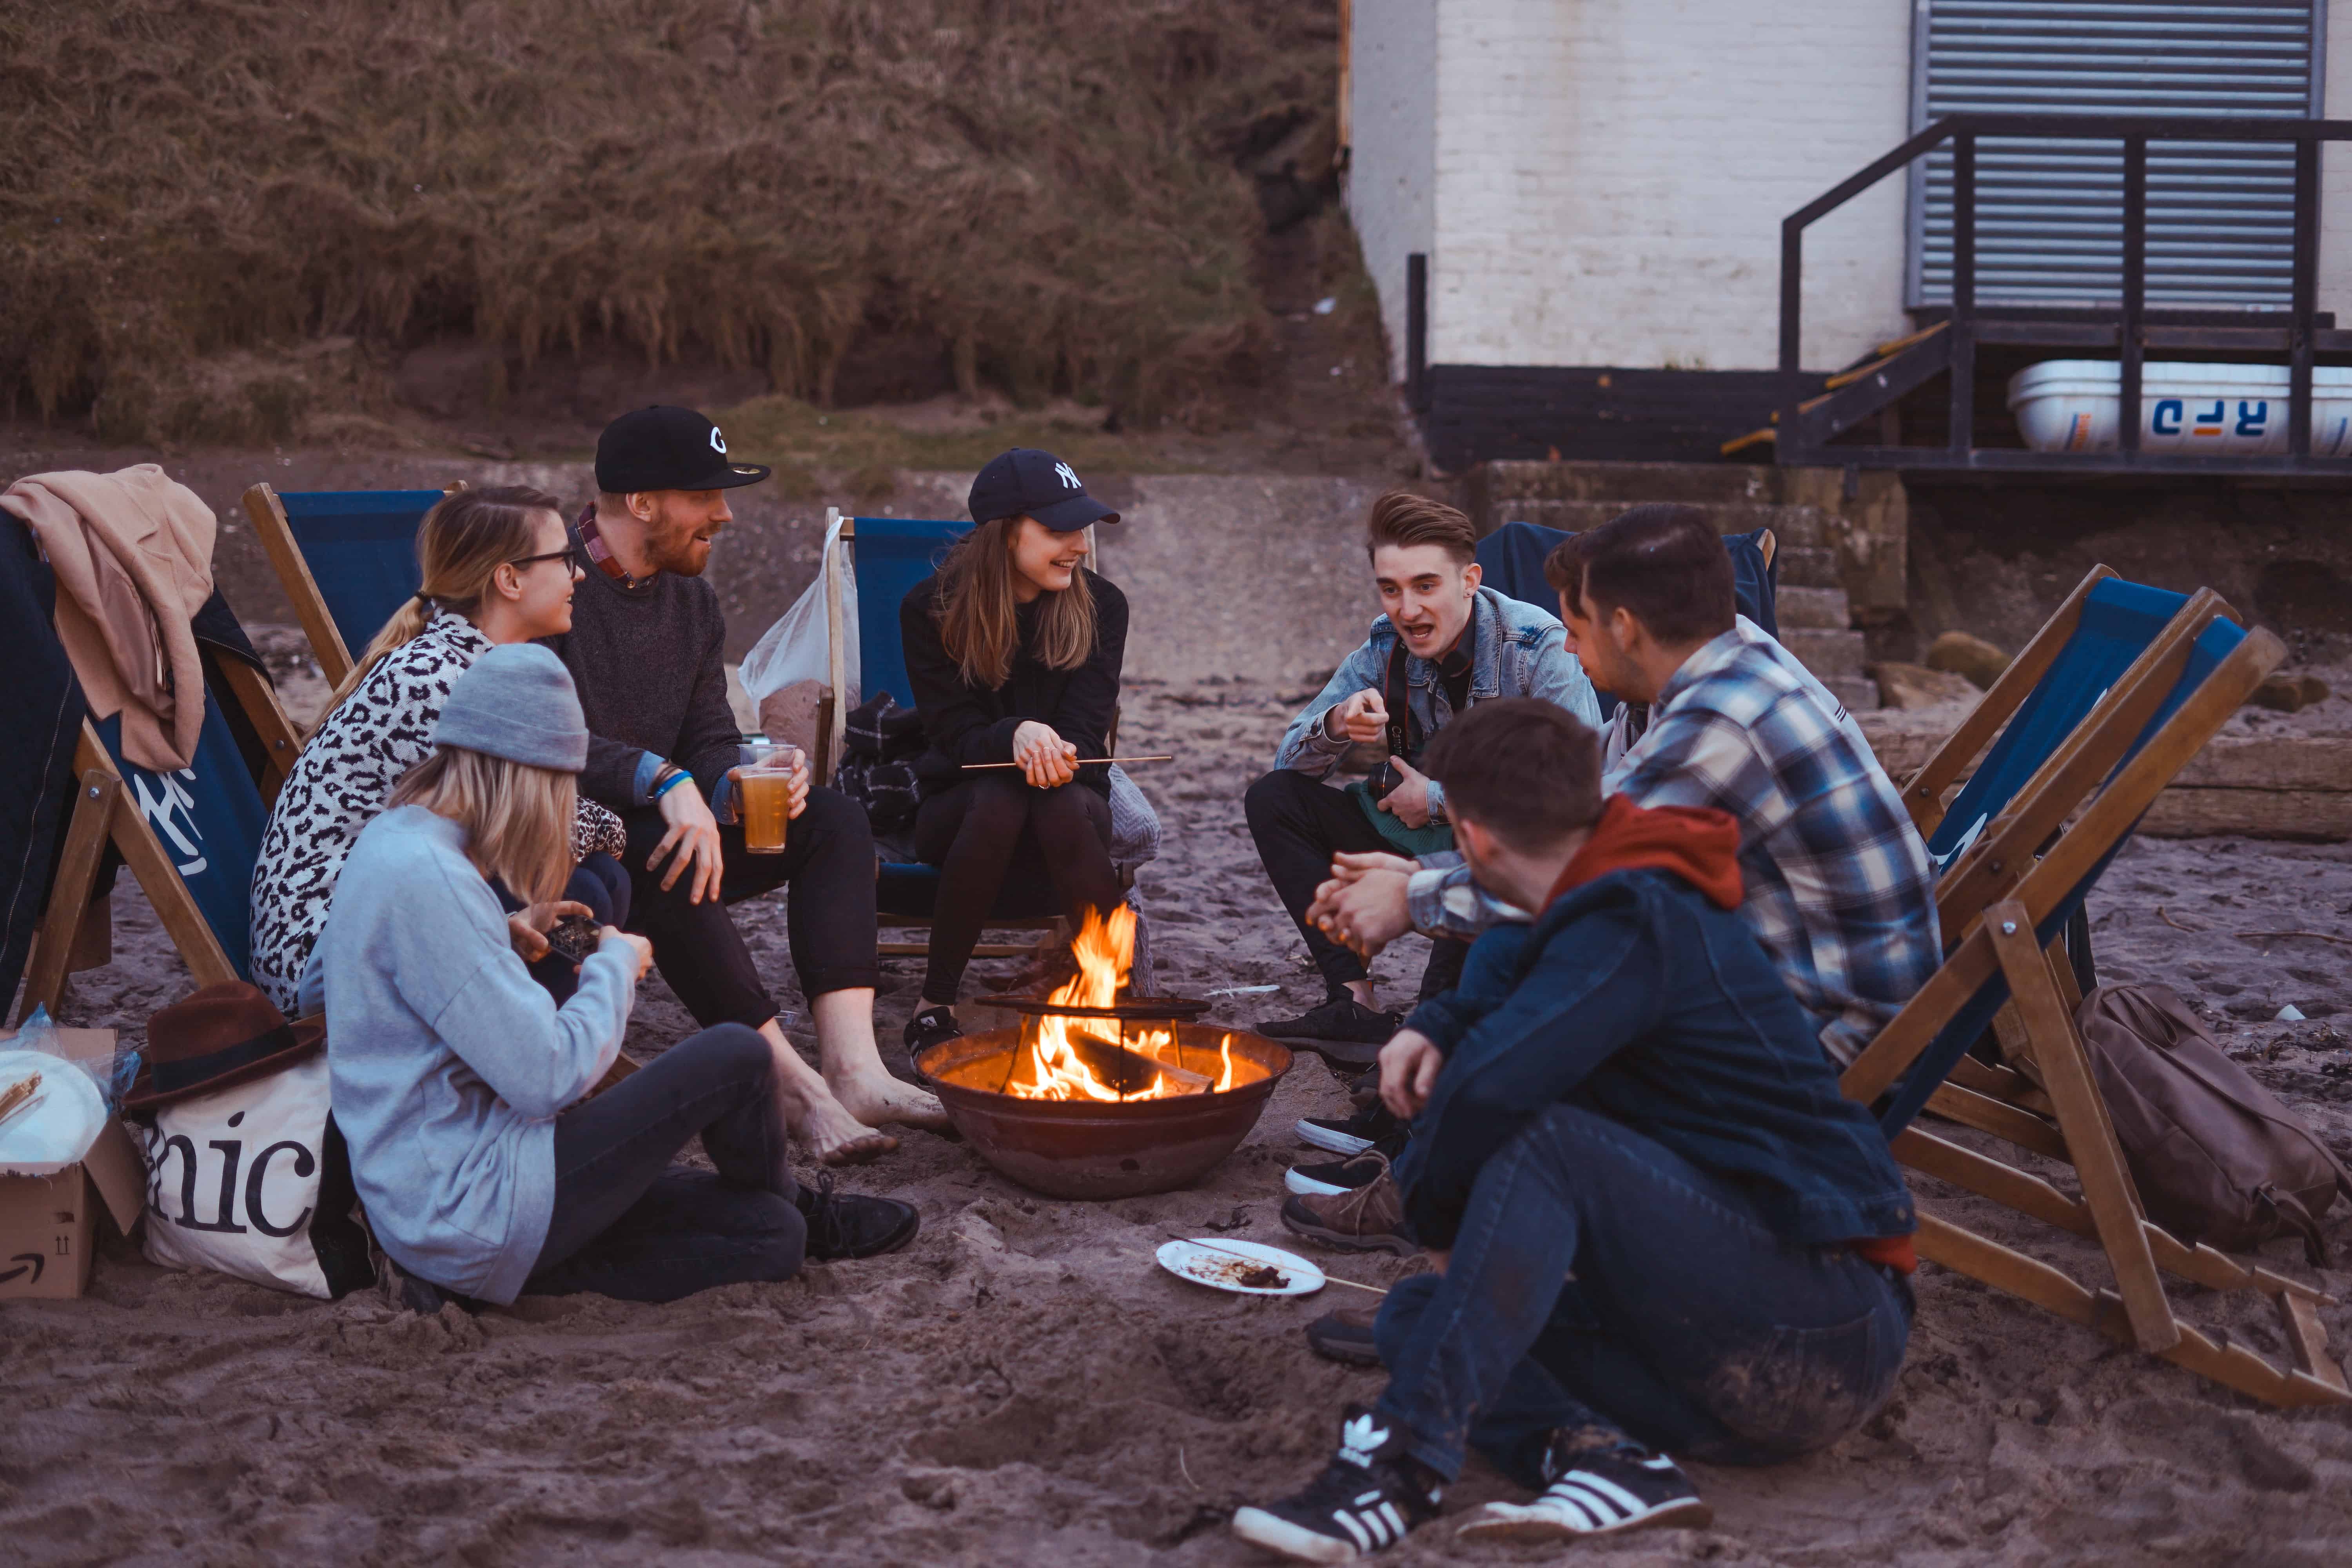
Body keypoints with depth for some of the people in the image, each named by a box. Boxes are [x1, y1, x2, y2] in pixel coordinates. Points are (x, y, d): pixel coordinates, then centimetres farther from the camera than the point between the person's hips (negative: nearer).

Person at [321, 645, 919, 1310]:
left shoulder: (391, 840, 11)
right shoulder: (424, 878, -22)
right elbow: (548, 1075, -23)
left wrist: (509, 937, 12)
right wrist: (616, 965, -6)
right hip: (470, 1214, -10)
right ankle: (799, 1208, 21)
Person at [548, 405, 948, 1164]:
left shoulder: (694, 604, 12)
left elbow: (710, 742, 9)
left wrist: (733, 787, -15)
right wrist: (664, 781, -35)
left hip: (655, 825, 8)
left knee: (833, 820, -8)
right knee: (660, 852, -38)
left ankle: (853, 1069, -25)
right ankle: (795, 1085, -33)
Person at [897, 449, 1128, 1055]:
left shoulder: (1100, 607, -1)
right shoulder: (930, 609, -6)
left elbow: (1086, 735, -6)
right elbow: (953, 733, -11)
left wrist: (1053, 753, -32)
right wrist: (1017, 737, -34)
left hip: (1072, 795, 1)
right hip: (957, 805, -1)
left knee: (1064, 809, -36)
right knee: (998, 799, -37)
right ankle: (934, 1005, -26)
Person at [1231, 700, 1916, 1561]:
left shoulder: (1639, 926, -16)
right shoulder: (1616, 908, 13)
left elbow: (1491, 1088, -31)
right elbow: (1508, 961, 34)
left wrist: (1433, 1206, -10)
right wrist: (1437, 1029, 11)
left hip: (1829, 1340, -10)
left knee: (1550, 1145, -27)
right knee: (1416, 1314, 4)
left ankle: (1406, 1463, -32)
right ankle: (1602, 1456, -22)